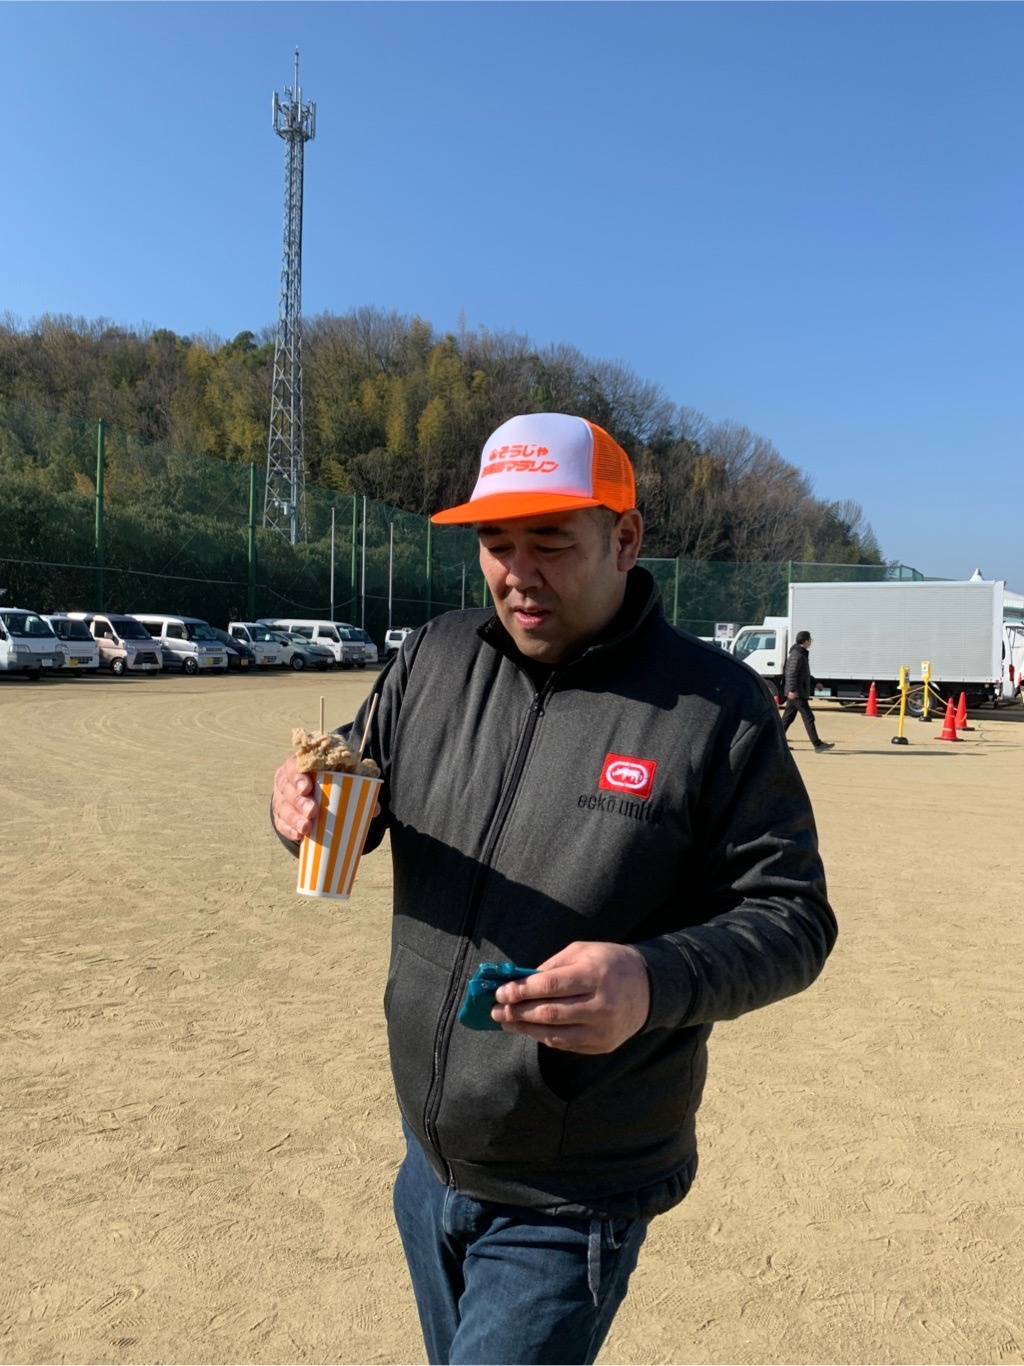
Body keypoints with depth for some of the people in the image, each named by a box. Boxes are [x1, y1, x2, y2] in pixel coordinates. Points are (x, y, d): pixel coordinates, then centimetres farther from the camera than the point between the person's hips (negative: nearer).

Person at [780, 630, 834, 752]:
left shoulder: (801, 654, 18)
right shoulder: (797, 655, -15)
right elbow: (792, 673, -23)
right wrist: (792, 690, -28)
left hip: (794, 692, 11)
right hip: (797, 693, -11)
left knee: (788, 718, 11)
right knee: (808, 718, -9)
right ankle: (817, 744, -8)